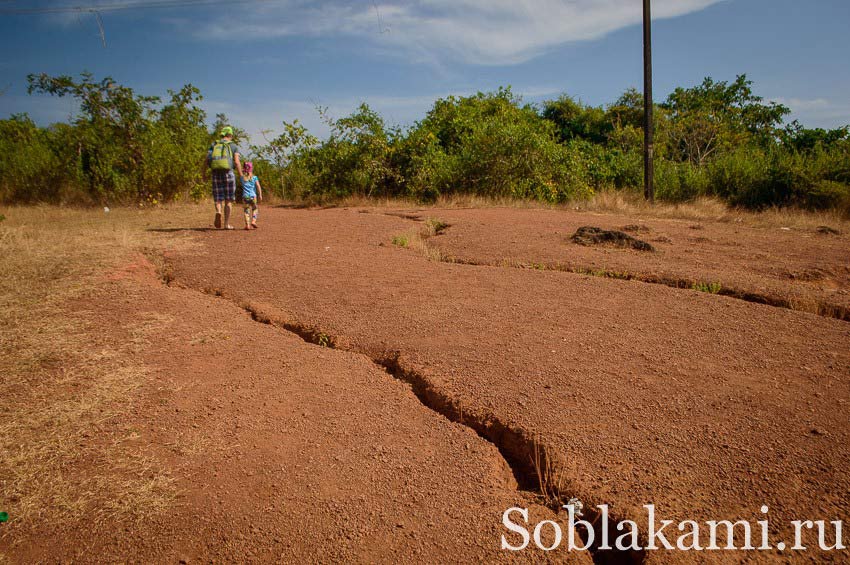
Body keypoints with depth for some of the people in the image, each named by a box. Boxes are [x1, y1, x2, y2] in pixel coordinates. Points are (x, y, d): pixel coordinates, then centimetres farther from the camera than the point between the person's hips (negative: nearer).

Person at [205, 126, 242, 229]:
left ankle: (218, 212, -23)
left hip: (216, 174, 2)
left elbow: (207, 160, 3)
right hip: (228, 174, -2)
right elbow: (237, 162, -8)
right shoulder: (233, 146, 6)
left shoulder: (213, 145, 13)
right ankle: (227, 224, 5)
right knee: (228, 200, 7)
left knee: (218, 199, 9)